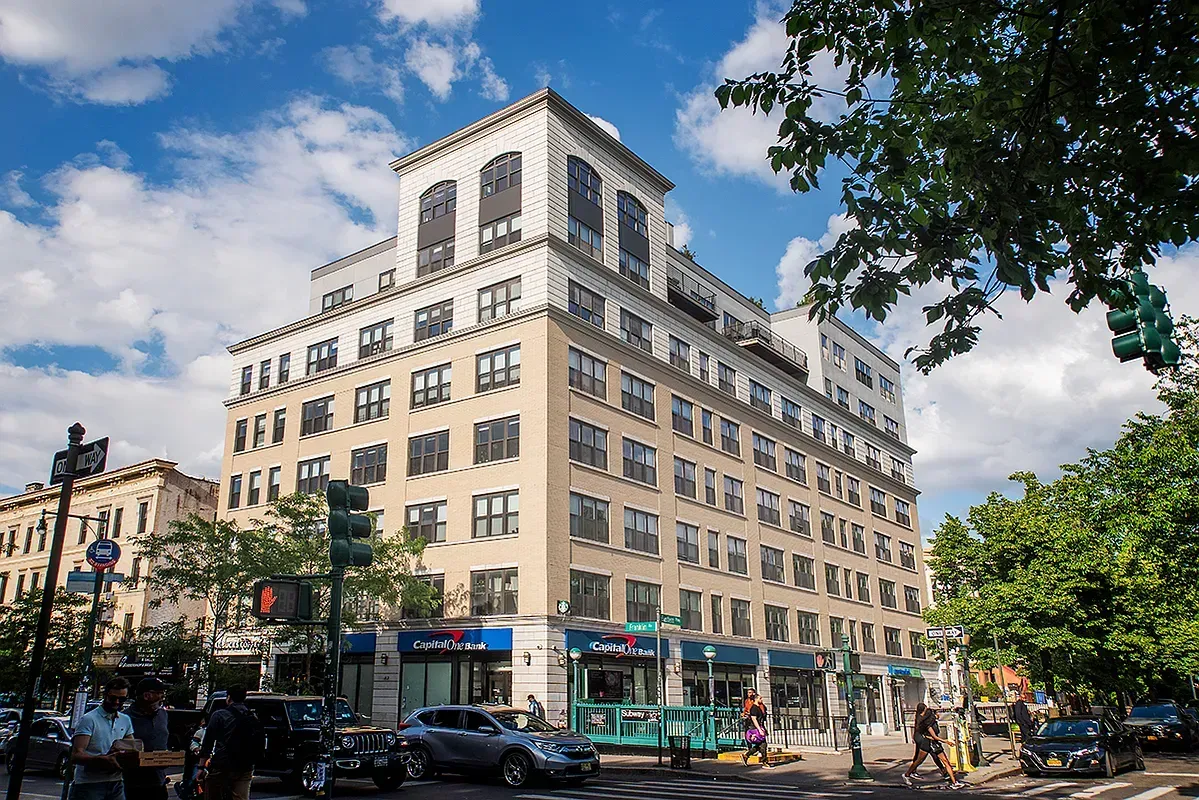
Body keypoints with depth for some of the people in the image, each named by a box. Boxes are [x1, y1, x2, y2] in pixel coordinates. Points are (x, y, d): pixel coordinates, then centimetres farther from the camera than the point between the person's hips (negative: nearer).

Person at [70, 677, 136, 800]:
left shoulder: (125, 720, 13)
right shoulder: (89, 719, -7)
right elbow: (76, 755, -16)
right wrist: (103, 760, -32)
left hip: (115, 784, 5)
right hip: (89, 785, -5)